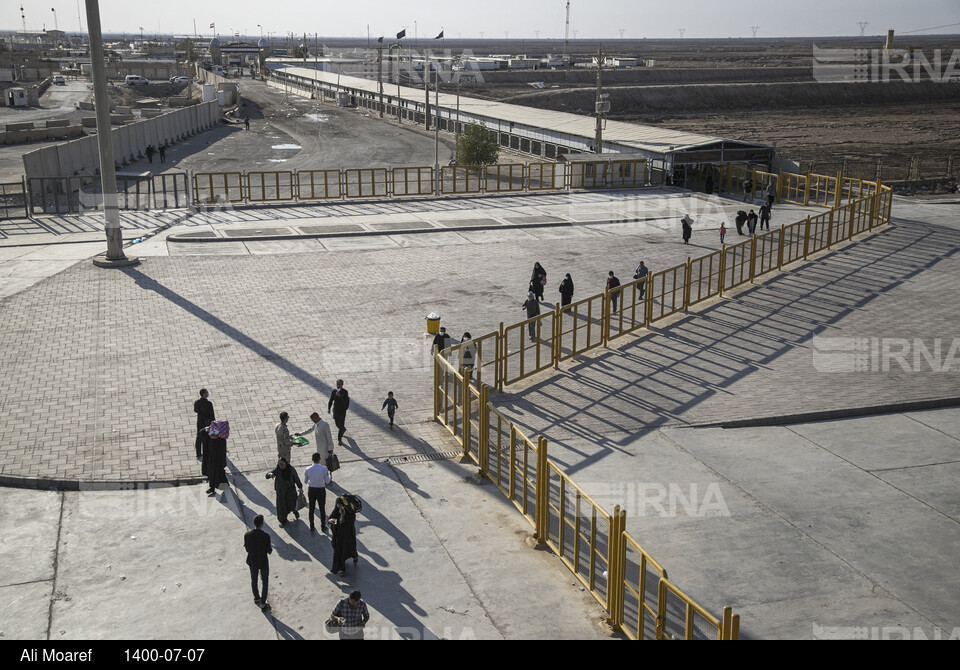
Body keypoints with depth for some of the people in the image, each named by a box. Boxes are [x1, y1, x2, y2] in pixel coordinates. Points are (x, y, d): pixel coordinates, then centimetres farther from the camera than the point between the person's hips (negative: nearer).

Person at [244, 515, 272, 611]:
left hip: (252, 561, 3)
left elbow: (247, 549, -6)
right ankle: (263, 603, 21)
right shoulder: (266, 536, -29)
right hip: (263, 562, -3)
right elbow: (269, 551, -19)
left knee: (254, 580, 26)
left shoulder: (247, 535, -20)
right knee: (265, 582, 17)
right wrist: (271, 549, 4)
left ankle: (256, 598, 46)